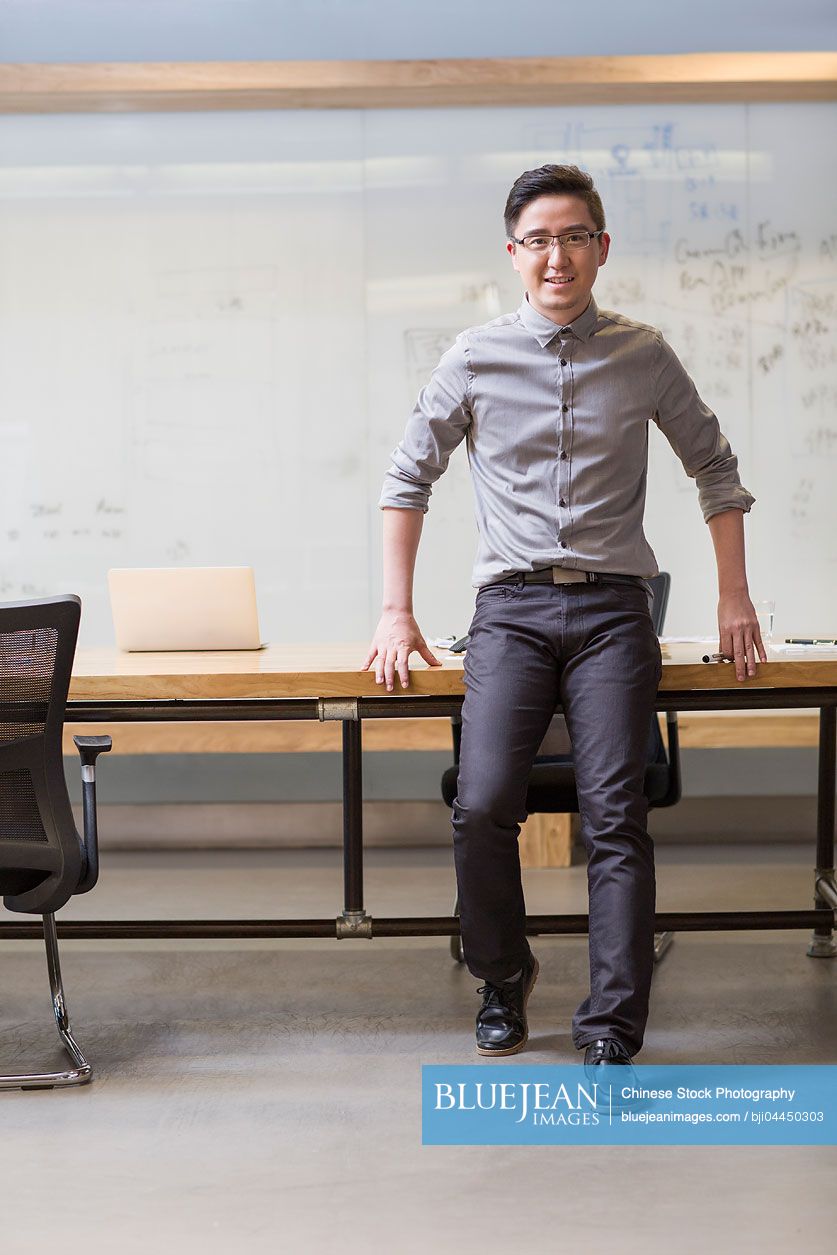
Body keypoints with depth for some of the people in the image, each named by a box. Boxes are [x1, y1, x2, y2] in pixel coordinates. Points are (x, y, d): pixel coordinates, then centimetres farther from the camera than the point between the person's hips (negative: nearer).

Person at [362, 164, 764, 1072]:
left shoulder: (643, 356, 7)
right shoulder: (476, 358, 5)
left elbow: (714, 469, 17)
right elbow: (409, 477, 12)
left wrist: (734, 598, 11)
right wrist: (396, 613, 7)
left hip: (611, 606, 0)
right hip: (511, 605, 0)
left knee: (613, 815, -9)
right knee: (483, 806, -14)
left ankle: (611, 1030, -3)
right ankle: (502, 981, 11)